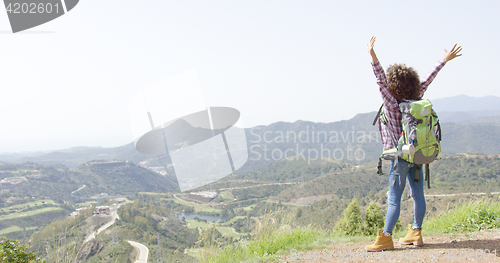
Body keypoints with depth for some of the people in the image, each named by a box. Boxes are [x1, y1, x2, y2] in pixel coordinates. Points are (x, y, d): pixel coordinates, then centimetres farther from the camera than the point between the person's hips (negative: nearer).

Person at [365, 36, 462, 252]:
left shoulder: (392, 104, -15)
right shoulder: (415, 100, 1)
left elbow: (381, 81, -25)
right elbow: (427, 80, 8)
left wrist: (373, 56, -32)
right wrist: (445, 60, 17)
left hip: (401, 156, -7)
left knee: (394, 199, -5)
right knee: (418, 195, 12)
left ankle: (386, 238, -2)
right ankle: (416, 233, 21)